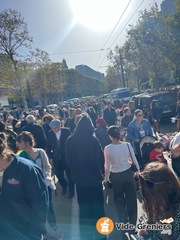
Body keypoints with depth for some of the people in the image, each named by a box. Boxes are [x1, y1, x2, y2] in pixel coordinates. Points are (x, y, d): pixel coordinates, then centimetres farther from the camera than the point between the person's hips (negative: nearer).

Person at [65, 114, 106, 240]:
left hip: (80, 180, 3)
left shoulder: (70, 140, -8)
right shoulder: (93, 139, -18)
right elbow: (100, 159, -12)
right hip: (94, 179, -3)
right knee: (98, 208, 16)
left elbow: (68, 160, 1)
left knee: (84, 209, 19)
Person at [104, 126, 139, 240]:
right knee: (131, 199, 17)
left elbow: (107, 166, -8)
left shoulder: (107, 148, -16)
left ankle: (124, 222, 13)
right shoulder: (127, 145, -12)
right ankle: (132, 224, 32)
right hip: (128, 173, 2)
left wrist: (106, 179, 7)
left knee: (119, 199, 20)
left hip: (115, 176, -1)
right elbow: (135, 161, -5)